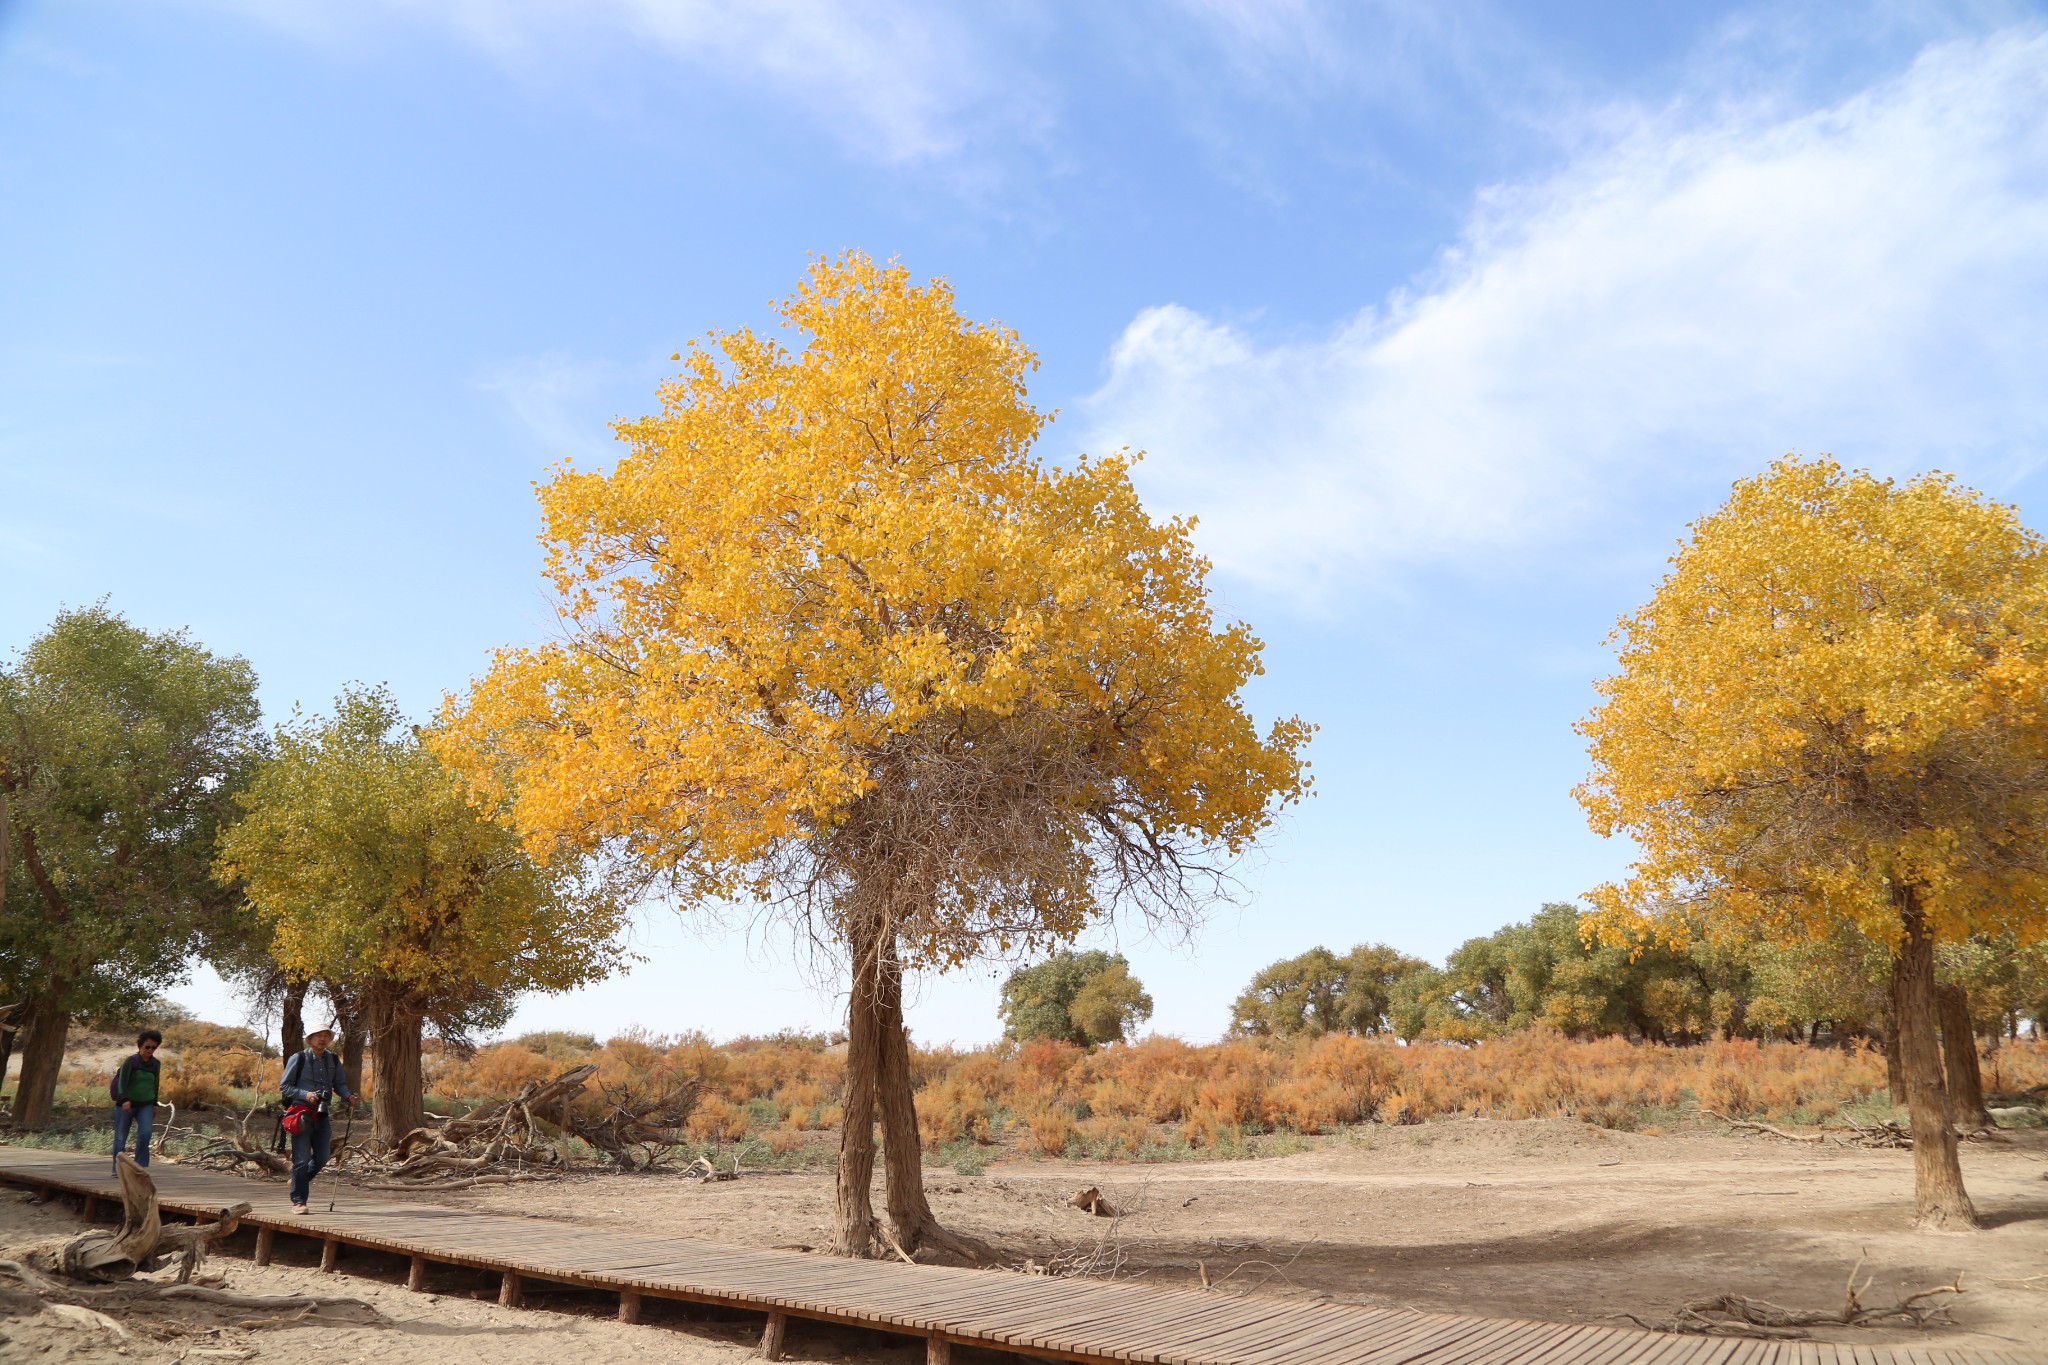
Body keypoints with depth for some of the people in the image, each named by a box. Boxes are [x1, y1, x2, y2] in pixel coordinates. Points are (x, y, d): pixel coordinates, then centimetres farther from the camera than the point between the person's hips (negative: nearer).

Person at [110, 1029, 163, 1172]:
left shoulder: (156, 1064, 6)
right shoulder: (131, 1061, -10)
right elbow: (122, 1082, -21)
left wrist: (154, 1105, 20)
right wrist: (125, 1100, -36)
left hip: (145, 1105, 3)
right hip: (126, 1105, -3)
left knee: (145, 1132, -17)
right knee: (120, 1137, 4)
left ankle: (140, 1166, -10)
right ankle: (117, 1169, 17)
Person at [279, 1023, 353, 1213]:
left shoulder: (333, 1060, 10)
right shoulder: (298, 1059, -3)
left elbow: (340, 1084, 16)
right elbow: (284, 1086, -2)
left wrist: (348, 1096, -5)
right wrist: (305, 1095, -19)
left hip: (323, 1116, 5)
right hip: (302, 1115, -5)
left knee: (322, 1158, 6)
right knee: (302, 1159, -5)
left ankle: (300, 1181, 34)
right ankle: (298, 1201, 4)